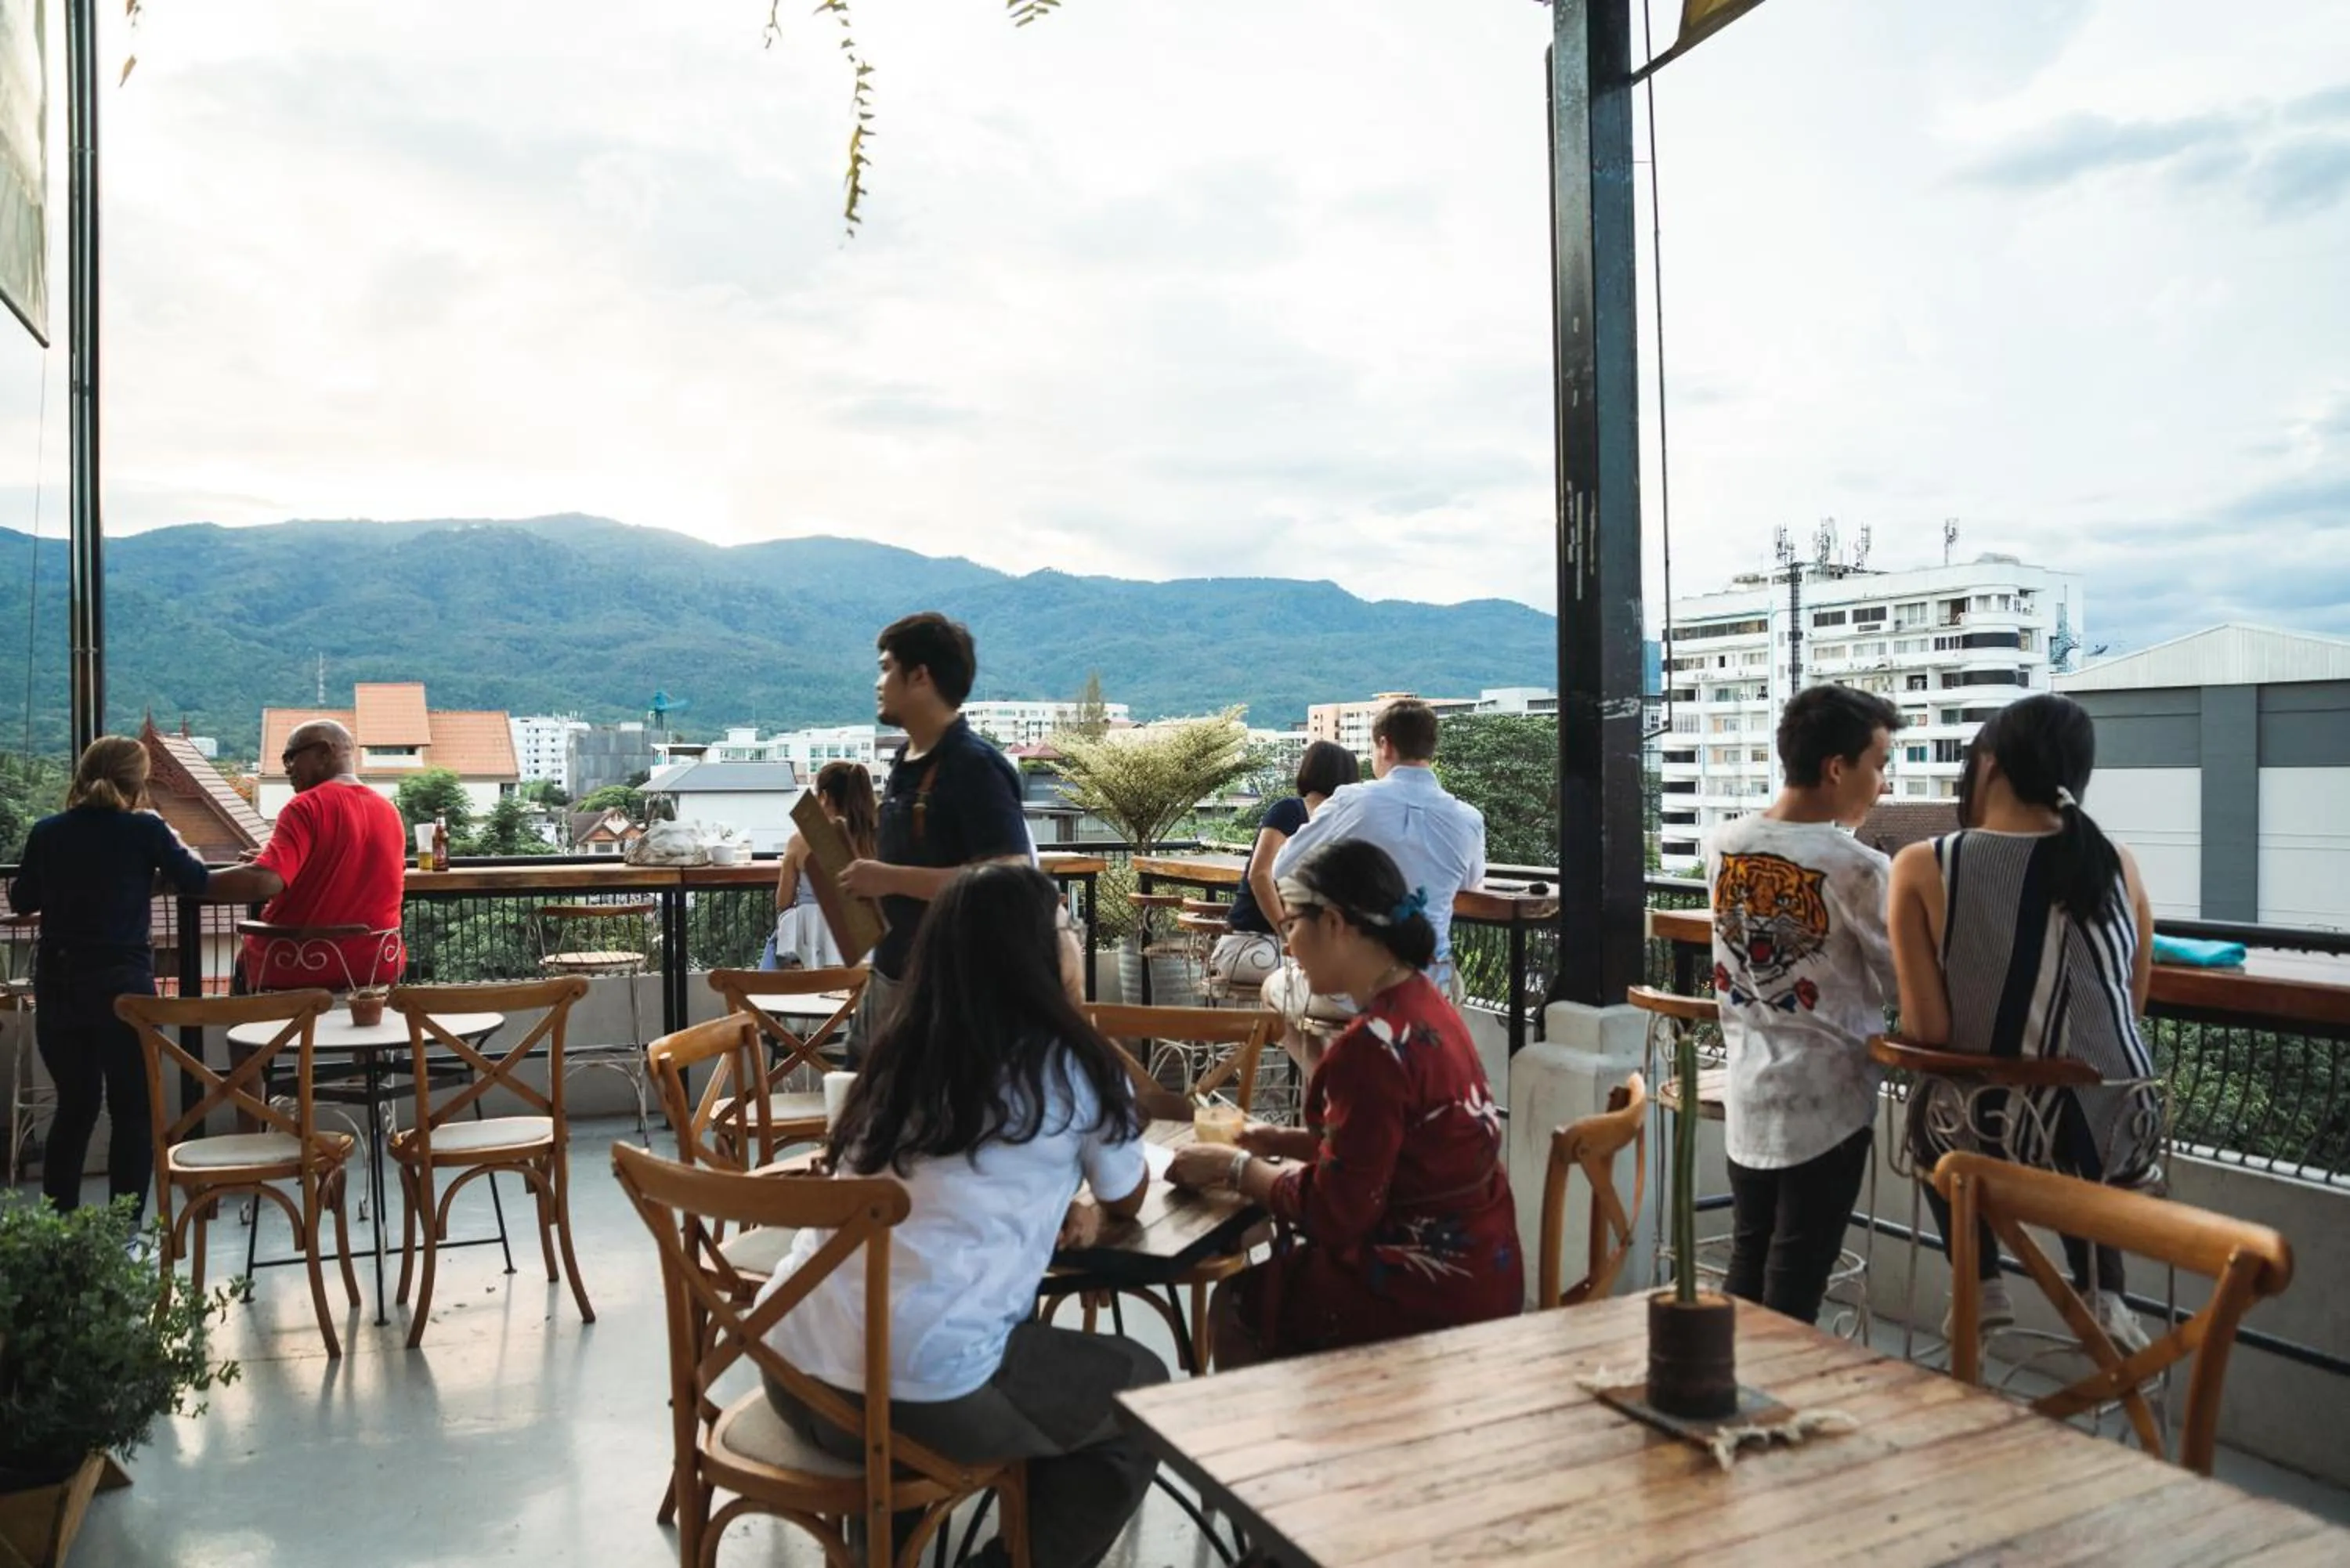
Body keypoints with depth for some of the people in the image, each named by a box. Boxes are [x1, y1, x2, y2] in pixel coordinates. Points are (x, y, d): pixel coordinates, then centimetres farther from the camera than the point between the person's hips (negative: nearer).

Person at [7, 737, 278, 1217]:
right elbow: (198, 883, 3)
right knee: (133, 1112, 6)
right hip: (122, 983, -4)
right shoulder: (144, 829, -8)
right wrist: (170, 845, 20)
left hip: (56, 983, 4)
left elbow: (21, 900, 13)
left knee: (74, 1106, 17)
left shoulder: (47, 832, 2)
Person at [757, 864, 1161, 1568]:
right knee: (1144, 1392, 18)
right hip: (923, 1389, -7)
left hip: (794, 1368, 7)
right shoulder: (1070, 1064, -2)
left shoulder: (902, 1050, 14)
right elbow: (1126, 1203, 17)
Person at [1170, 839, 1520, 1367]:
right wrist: (1280, 1142, 8)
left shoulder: (1374, 1043, -25)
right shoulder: (1425, 1004, 4)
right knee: (1269, 1279, 22)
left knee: (1235, 1304, 7)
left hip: (1432, 1295, -9)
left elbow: (1334, 1211, -20)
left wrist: (1234, 1168, -7)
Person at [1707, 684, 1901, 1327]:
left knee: (1747, 1263, 18)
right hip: (1826, 1100, -5)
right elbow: (1900, 982, -6)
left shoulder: (1722, 846, -1)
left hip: (1749, 1092, 5)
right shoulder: (1857, 867, -18)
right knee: (1796, 1280, 6)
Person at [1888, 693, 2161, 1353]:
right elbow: (2132, 1006, 8)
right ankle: (2101, 1292, 30)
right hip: (2118, 1138, 3)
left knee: (1931, 1115, 33)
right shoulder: (2118, 863, -4)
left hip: (1988, 1135, -2)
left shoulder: (1924, 867, -15)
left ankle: (1983, 1287, 30)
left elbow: (1928, 1030, -15)